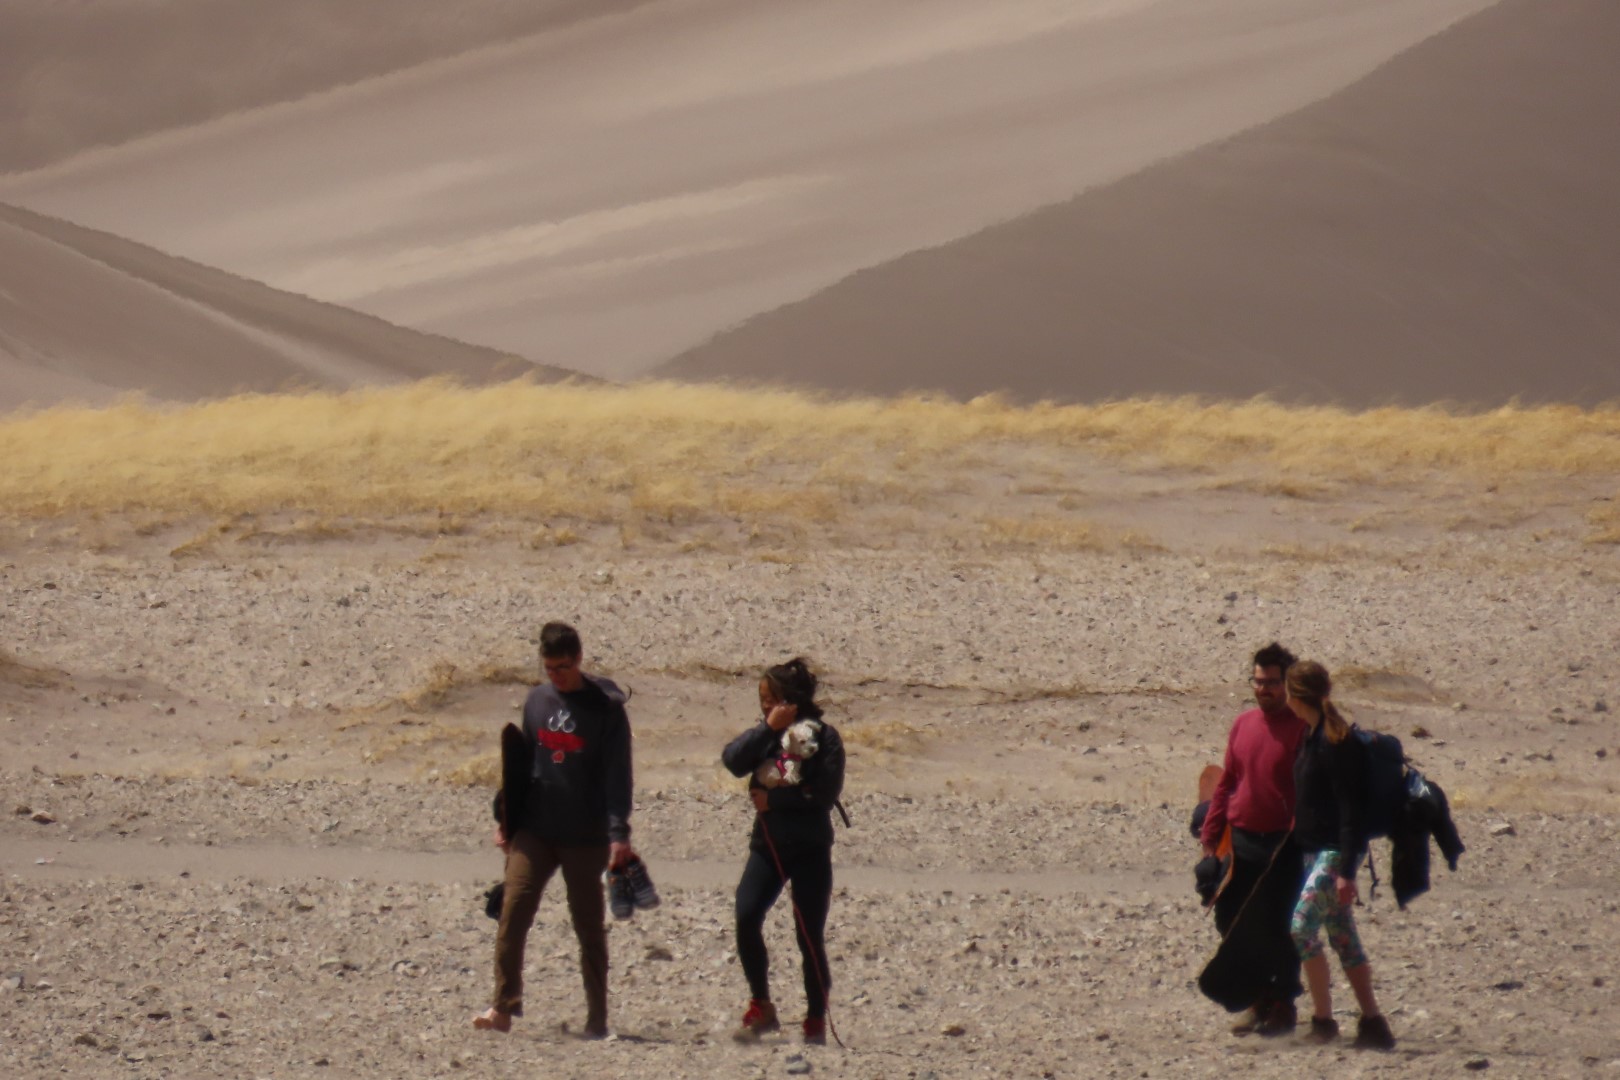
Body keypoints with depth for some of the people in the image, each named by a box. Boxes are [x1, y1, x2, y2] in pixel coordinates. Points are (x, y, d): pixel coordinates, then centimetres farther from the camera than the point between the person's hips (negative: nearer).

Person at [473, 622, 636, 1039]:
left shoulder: (605, 708, -4)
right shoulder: (537, 701, 9)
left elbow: (617, 773, -8)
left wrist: (619, 832, -16)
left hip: (585, 836, -3)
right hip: (534, 829, 3)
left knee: (589, 926, 4)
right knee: (513, 911, -12)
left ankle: (597, 1017, 12)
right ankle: (504, 1007, -14)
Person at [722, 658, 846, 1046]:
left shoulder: (823, 736, -4)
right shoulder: (765, 734, 10)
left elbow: (826, 793, -15)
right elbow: (733, 760, -9)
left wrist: (774, 799, -15)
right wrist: (768, 728, -13)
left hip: (810, 850, -4)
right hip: (767, 845, 4)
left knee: (810, 936, -1)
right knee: (746, 918, -15)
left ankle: (816, 1020, 12)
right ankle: (761, 1008, 0)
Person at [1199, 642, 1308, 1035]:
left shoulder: (1302, 729, -7)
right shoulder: (1243, 724, 10)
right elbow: (1226, 782, 14)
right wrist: (1210, 836, 8)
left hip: (1283, 845, -6)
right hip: (1242, 842, 6)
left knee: (1275, 927, -2)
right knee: (1231, 920, 7)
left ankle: (1283, 1003, 13)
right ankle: (1259, 999, 22)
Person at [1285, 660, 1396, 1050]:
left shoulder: (1336, 743, -17)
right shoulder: (1314, 737, 11)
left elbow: (1350, 809, -20)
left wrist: (1347, 871, -23)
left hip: (1336, 852, -10)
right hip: (1316, 849, 10)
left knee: (1303, 925, -16)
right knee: (1343, 937, 10)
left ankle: (1323, 1019, -11)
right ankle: (1372, 1023, 12)